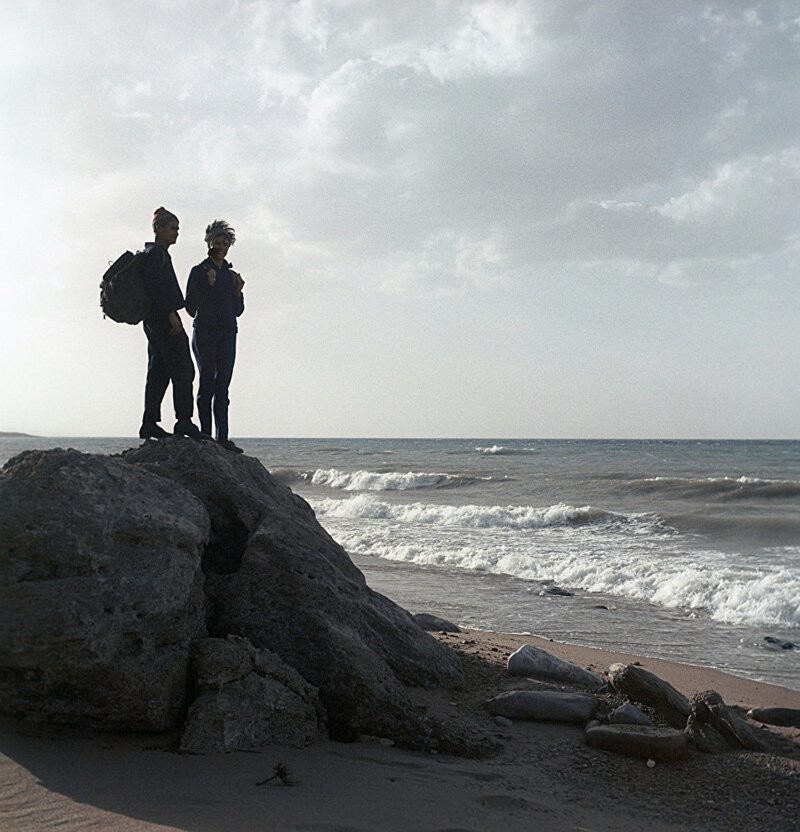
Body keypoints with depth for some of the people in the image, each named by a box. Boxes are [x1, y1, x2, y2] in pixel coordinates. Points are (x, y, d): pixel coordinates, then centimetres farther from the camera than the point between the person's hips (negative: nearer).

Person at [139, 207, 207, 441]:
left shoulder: (155, 253, 22)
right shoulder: (156, 252, -8)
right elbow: (156, 285, -20)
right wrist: (171, 313, -22)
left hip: (153, 319, 10)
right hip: (163, 317, -10)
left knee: (158, 372, 8)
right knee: (182, 369, -10)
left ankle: (149, 424, 8)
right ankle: (184, 421, -11)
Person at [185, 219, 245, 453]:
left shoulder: (231, 275, 17)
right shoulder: (199, 272, 2)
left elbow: (238, 310, 19)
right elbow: (190, 307, -3)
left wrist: (238, 291, 1)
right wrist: (208, 285, -13)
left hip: (227, 334, 5)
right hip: (205, 332, -5)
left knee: (222, 387, 0)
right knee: (207, 384, -7)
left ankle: (223, 438, -3)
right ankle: (206, 435, -6)